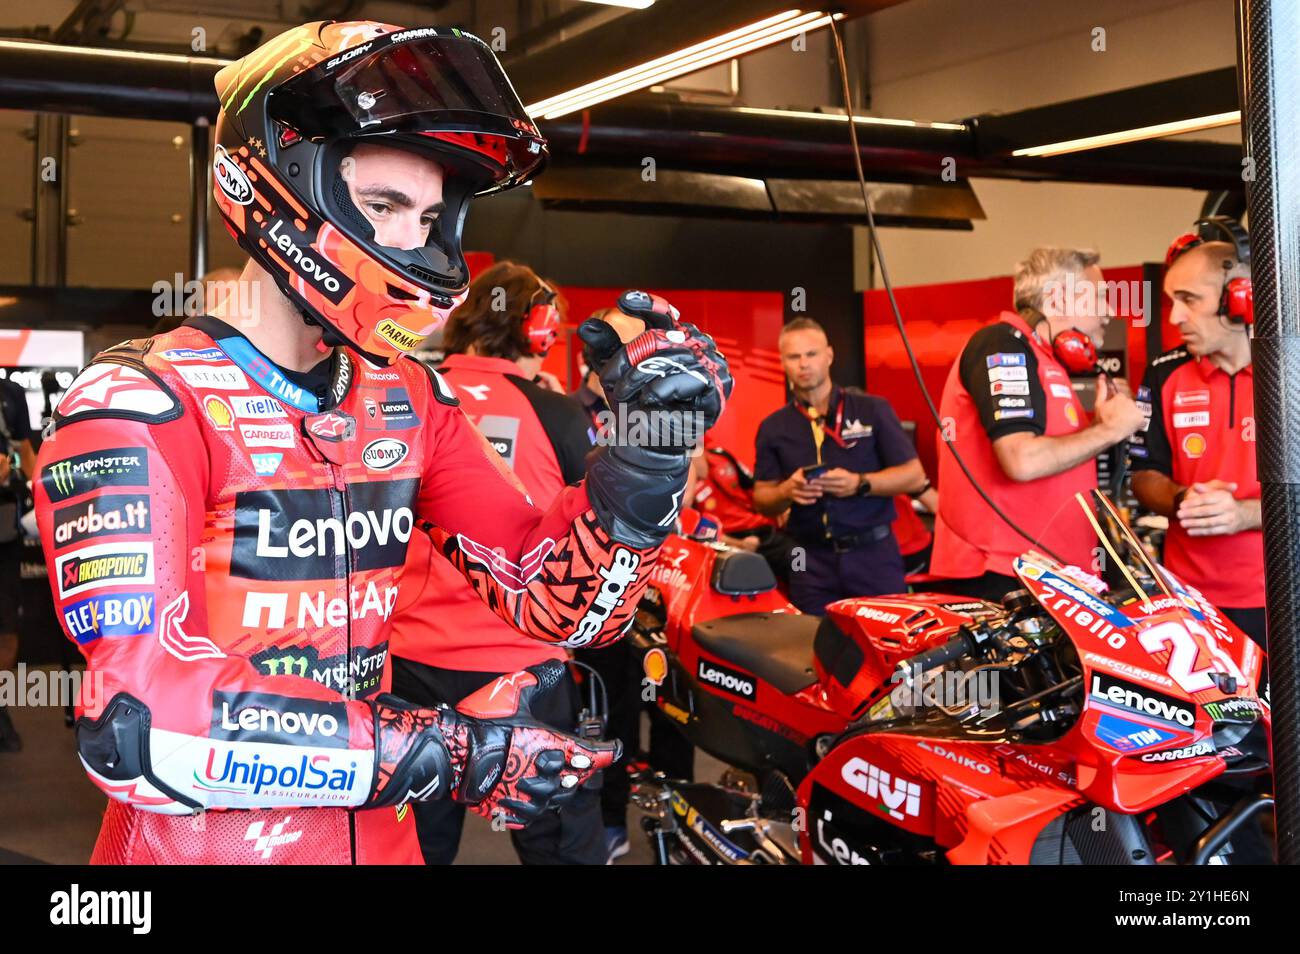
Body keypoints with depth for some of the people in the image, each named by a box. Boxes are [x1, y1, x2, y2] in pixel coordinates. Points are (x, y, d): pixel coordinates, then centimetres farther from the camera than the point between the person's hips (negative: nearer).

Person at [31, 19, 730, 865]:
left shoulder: (411, 402, 2)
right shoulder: (139, 406, -16)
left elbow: (557, 601, -1)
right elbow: (141, 720, -27)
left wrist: (650, 452, -18)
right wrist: (452, 755, -25)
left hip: (377, 837, 6)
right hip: (195, 844, -6)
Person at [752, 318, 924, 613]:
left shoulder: (872, 409, 5)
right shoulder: (773, 428, 11)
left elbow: (914, 475, 3)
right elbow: (761, 500, 10)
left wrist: (860, 484, -13)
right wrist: (787, 491, -12)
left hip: (873, 555, -1)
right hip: (812, 563, 2)